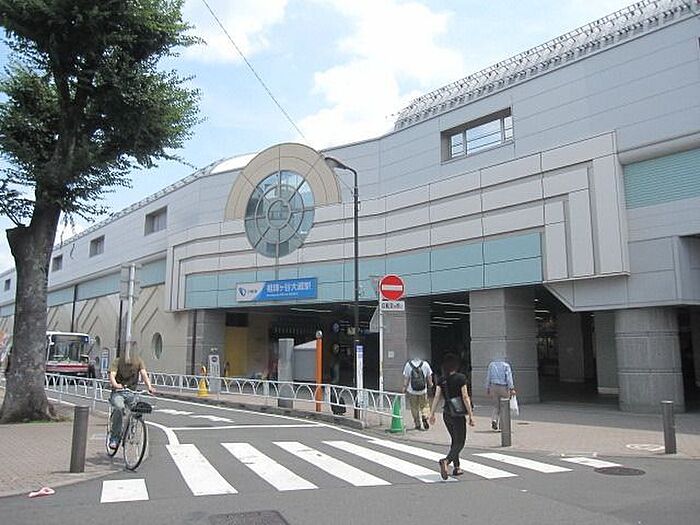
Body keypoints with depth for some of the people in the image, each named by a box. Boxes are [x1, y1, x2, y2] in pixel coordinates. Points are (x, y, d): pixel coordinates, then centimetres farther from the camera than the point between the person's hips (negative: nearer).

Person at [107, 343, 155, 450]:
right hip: (118, 392, -2)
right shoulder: (117, 361, -8)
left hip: (131, 392, 2)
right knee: (119, 408, -31)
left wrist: (149, 386, -32)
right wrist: (115, 385, -43)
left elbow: (144, 374, -14)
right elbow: (112, 375, -20)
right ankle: (114, 437, -16)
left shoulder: (138, 361, -3)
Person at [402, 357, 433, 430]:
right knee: (424, 406, 17)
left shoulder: (408, 365, -1)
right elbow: (429, 377, 5)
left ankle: (418, 425, 14)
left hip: (411, 391, -1)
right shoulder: (425, 364, 1)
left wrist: (404, 388, 5)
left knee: (414, 408, 10)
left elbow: (406, 378, -3)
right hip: (423, 391, 1)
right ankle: (425, 417, -6)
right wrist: (430, 384, 20)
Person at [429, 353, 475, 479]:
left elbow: (437, 397, -2)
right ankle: (446, 461, -22)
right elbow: (465, 397, -13)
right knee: (460, 442, 2)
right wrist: (471, 415, -10)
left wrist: (432, 413, 1)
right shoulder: (460, 378, -12)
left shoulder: (441, 380, 1)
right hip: (458, 415, -5)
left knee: (454, 440, 21)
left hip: (446, 414, 5)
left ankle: (456, 468, 25)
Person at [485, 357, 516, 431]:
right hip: (504, 387, -2)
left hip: (493, 387, 2)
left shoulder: (491, 364, 14)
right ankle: (501, 424, 12)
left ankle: (494, 420, -14)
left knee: (496, 406, 10)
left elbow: (488, 377, 9)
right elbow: (509, 377, -7)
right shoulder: (506, 365, 6)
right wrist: (511, 389, -12)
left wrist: (487, 389, 11)